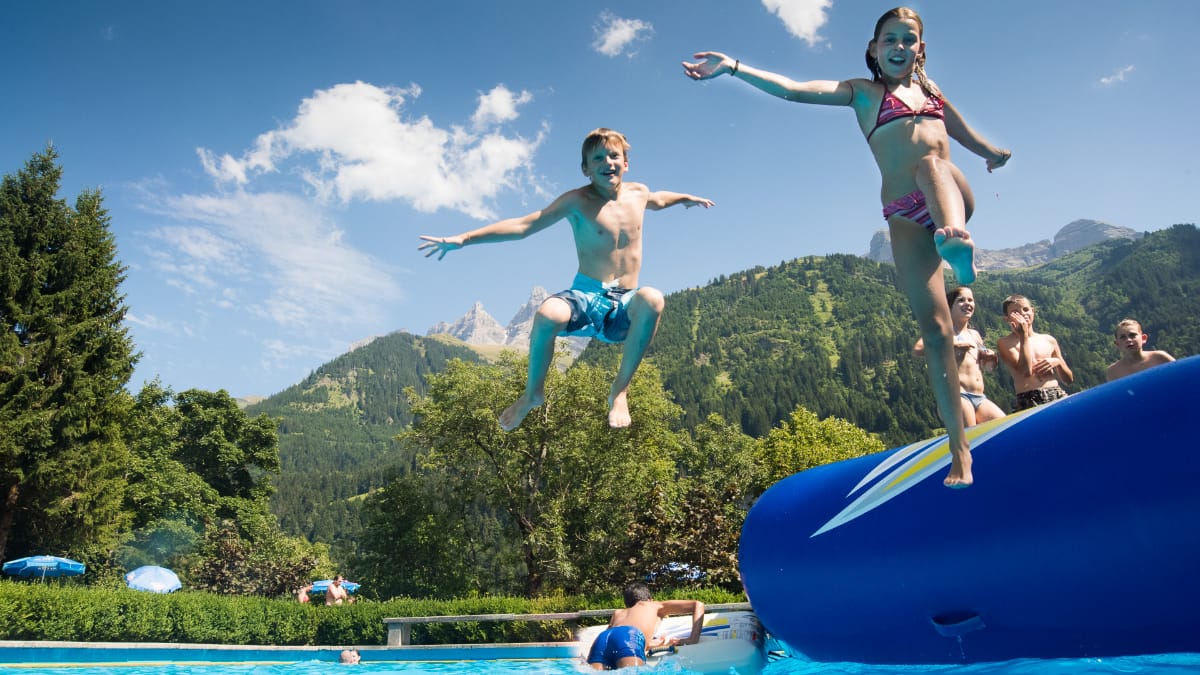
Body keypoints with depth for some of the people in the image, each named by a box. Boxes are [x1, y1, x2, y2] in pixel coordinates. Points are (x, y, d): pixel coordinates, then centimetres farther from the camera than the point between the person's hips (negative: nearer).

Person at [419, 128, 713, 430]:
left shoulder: (638, 193, 11)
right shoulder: (577, 201, -2)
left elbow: (656, 200, 38)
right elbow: (523, 226, -10)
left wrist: (686, 198, 51)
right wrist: (463, 238, -19)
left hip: (625, 307, 3)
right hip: (588, 299, -2)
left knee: (652, 299, -35)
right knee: (548, 315, -37)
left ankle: (620, 391, -18)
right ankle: (533, 393, -7)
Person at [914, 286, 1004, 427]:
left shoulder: (975, 334, 22)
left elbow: (987, 366, 35)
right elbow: (917, 349, -18)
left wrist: (990, 358, 10)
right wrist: (954, 343, -17)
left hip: (980, 398, 7)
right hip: (957, 396, -7)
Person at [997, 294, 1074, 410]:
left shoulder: (1049, 340, 15)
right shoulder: (1004, 343, 3)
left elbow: (1069, 379, 21)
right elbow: (1025, 371, -12)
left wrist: (1057, 362, 0)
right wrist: (1023, 335, -5)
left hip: (1057, 395, 4)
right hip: (1029, 400, -4)